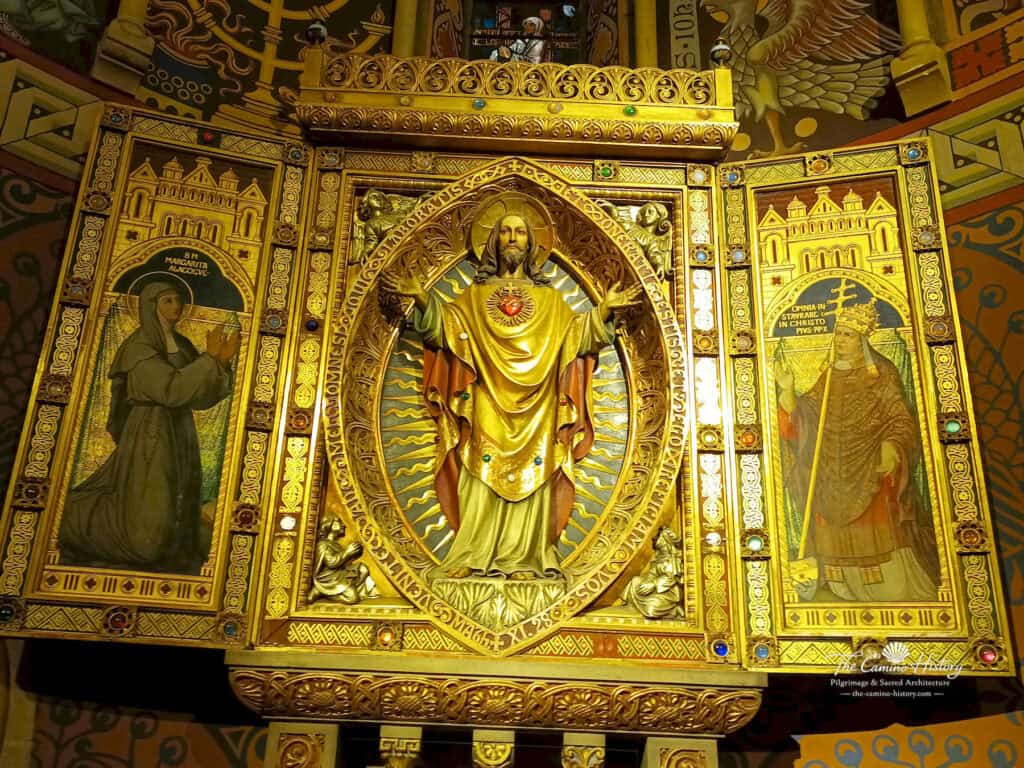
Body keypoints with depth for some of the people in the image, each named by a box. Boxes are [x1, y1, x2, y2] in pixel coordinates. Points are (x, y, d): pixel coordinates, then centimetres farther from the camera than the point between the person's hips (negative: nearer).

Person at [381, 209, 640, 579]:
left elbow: (577, 333, 8)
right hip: (487, 404, 0)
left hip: (533, 405, 0)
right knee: (483, 474, -5)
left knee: (530, 476, -3)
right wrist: (423, 299, -11)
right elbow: (447, 326, 3)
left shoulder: (549, 298, 16)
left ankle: (524, 557, -1)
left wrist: (603, 309, -5)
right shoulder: (475, 294, 15)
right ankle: (473, 556, -2)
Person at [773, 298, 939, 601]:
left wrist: (891, 447, -28)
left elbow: (900, 419, -9)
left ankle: (893, 587, 11)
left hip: (871, 471, -4)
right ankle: (847, 587, 19)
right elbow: (803, 415, 5)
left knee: (877, 530, -2)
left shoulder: (882, 373, -4)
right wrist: (788, 388, -11)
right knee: (840, 533, 8)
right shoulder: (830, 375, 9)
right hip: (834, 473, 4)